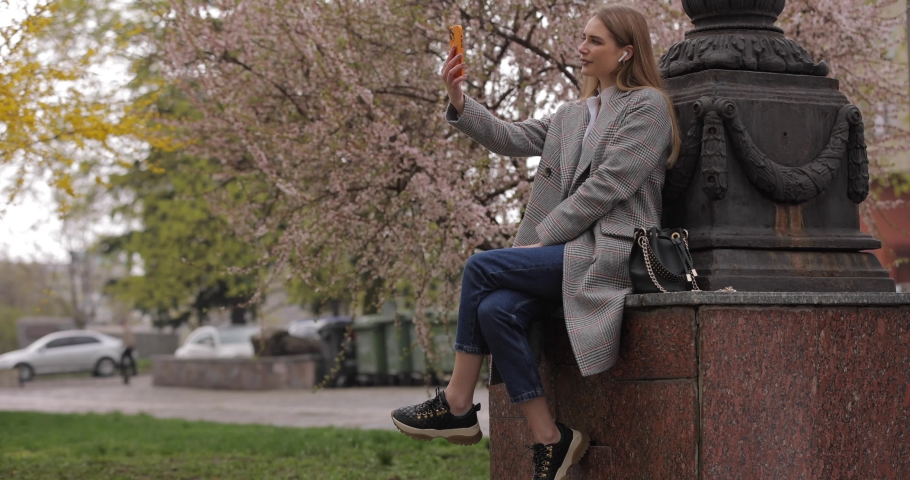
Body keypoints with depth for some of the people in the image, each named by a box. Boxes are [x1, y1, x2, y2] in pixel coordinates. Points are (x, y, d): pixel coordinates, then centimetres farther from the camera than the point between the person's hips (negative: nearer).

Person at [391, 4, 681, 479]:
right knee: (495, 309, -22)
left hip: (609, 253, -7)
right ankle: (549, 439, -16)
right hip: (569, 250, 7)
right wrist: (458, 101, -5)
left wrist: (542, 236, -11)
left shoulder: (648, 105, -3)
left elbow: (607, 185, -12)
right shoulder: (572, 114, 21)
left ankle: (457, 405, -9)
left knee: (482, 267, -19)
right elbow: (510, 138, 10)